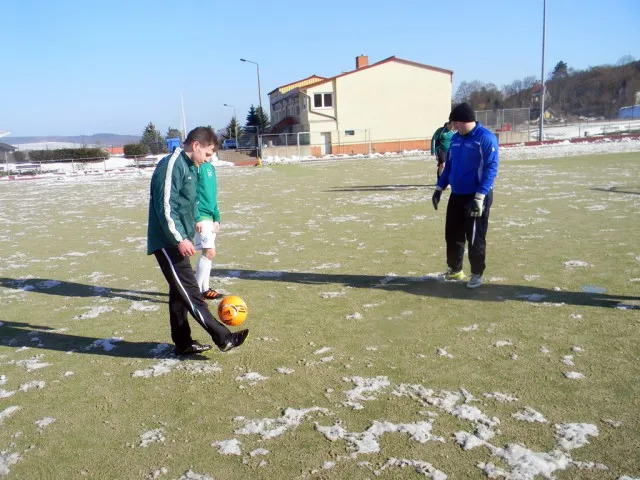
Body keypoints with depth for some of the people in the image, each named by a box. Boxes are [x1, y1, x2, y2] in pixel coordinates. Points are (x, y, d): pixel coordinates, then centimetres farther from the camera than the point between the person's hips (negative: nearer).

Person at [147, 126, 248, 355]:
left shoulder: (190, 167, 16)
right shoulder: (171, 165, -15)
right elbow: (165, 207, -21)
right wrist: (180, 238, -24)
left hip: (177, 241, 10)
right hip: (168, 243, -10)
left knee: (180, 293, 14)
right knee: (191, 293, -7)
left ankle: (183, 342, 22)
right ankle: (223, 337, -6)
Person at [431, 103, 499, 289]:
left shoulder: (486, 138, -14)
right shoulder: (455, 139, 8)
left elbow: (491, 169, -18)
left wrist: (479, 197, -24)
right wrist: (439, 188, 12)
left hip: (476, 197, -7)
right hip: (456, 195, 7)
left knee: (475, 238, 2)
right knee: (452, 235, 13)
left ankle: (477, 274, 17)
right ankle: (455, 270, 30)